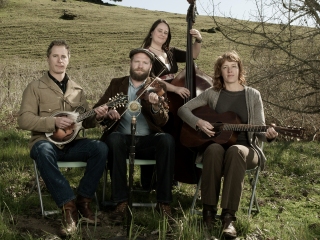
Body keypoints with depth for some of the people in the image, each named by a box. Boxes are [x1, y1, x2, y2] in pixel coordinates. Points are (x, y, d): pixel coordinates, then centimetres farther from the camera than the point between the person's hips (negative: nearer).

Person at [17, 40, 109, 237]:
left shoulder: (77, 89, 13)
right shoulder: (35, 87, 1)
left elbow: (86, 121, 14)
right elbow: (24, 120, -9)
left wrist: (96, 116, -10)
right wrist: (53, 122, -21)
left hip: (71, 143, 4)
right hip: (45, 141, -3)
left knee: (101, 148, -24)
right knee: (43, 151, -39)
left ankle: (83, 200, -15)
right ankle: (69, 206, -34)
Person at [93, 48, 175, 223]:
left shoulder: (158, 86, 10)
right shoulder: (116, 84, 15)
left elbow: (163, 121, -3)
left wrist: (156, 106, -26)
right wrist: (107, 113, -15)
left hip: (148, 141, 0)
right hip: (123, 139, 0)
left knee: (167, 139, -32)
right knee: (114, 138, -34)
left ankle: (164, 202, -25)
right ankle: (121, 202, -30)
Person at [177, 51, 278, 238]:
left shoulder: (253, 95, 5)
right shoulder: (212, 93, 8)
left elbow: (259, 130, 0)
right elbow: (183, 109, 9)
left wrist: (268, 135, -24)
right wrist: (198, 122, -10)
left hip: (245, 148, -1)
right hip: (217, 145, 1)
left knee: (235, 151, -38)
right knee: (214, 149, -37)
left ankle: (229, 216, -39)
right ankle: (209, 209, -27)